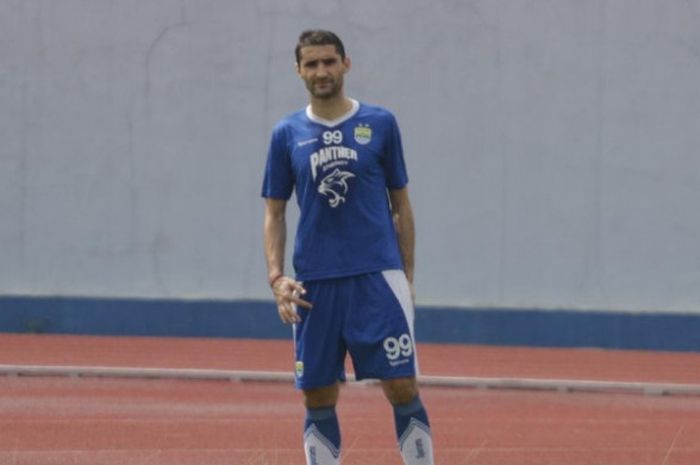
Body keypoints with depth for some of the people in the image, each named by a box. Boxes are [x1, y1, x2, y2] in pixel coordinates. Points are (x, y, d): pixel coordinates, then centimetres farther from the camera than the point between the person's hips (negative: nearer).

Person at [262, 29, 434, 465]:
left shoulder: (380, 124, 4)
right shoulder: (287, 134, 7)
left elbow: (401, 204, 9)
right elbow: (275, 213, 9)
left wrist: (408, 276, 4)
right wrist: (277, 277, -4)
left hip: (378, 276, -2)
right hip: (314, 285, 2)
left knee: (402, 387, -8)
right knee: (318, 399, 4)